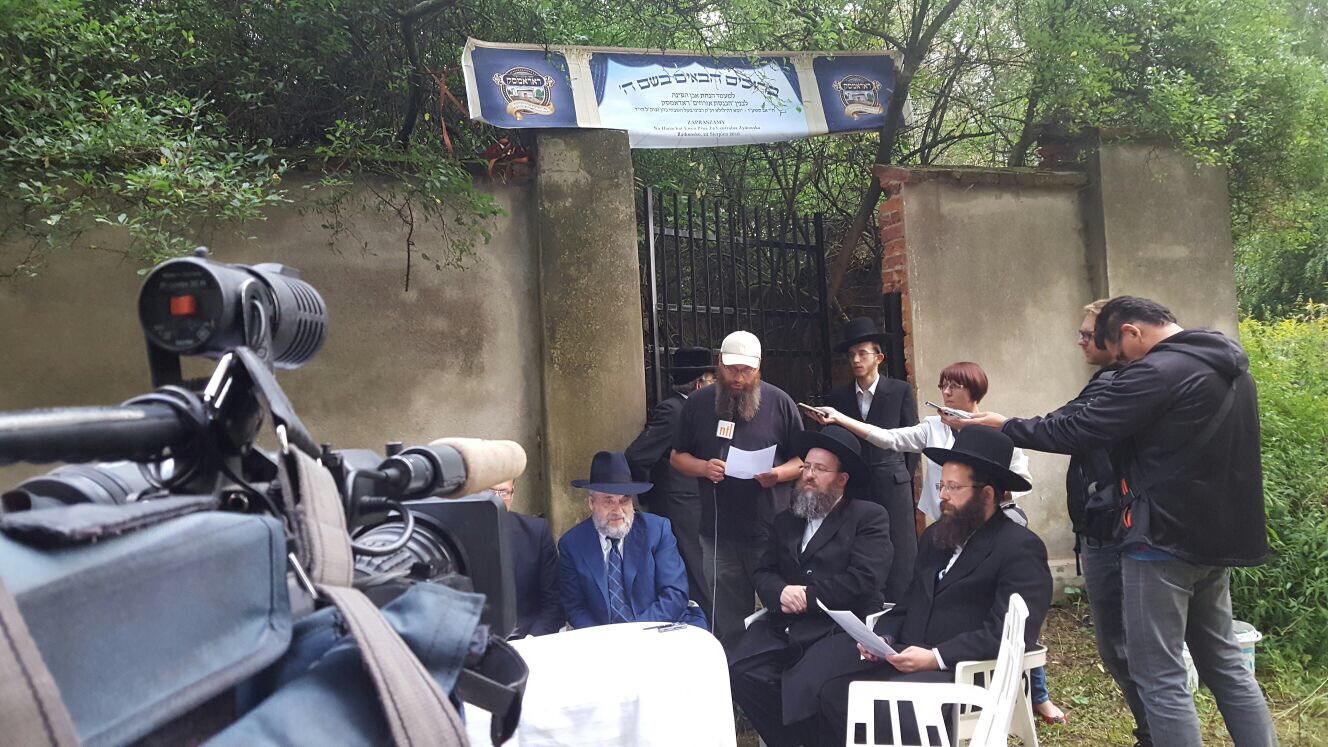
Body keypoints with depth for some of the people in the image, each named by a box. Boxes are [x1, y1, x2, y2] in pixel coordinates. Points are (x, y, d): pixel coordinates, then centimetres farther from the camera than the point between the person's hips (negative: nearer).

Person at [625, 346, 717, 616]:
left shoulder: (682, 408, 12)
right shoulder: (670, 411, -16)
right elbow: (636, 457, -23)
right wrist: (650, 496, -10)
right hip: (679, 512, -9)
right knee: (695, 586, -6)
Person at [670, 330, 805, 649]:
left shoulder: (779, 402, 1)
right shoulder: (699, 403, 6)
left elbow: (803, 459, 5)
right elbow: (677, 457, 12)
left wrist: (779, 473, -15)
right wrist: (702, 467, -9)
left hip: (772, 530, -1)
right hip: (719, 532, 2)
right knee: (726, 620, 9)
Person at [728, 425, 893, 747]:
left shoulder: (870, 517, 2)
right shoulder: (785, 519, 21)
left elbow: (863, 578, -10)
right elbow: (764, 573, 14)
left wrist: (808, 596, -9)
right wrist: (781, 593, -9)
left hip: (841, 627, -5)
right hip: (784, 625, 5)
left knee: (801, 685, -30)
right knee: (738, 672, -20)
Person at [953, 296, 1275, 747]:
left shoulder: (1157, 371, -18)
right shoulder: (1229, 364, 12)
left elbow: (1078, 431, -17)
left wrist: (1006, 427, -5)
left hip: (1165, 540, -9)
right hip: (1217, 536, 10)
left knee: (1159, 678, -1)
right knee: (1225, 664, 18)